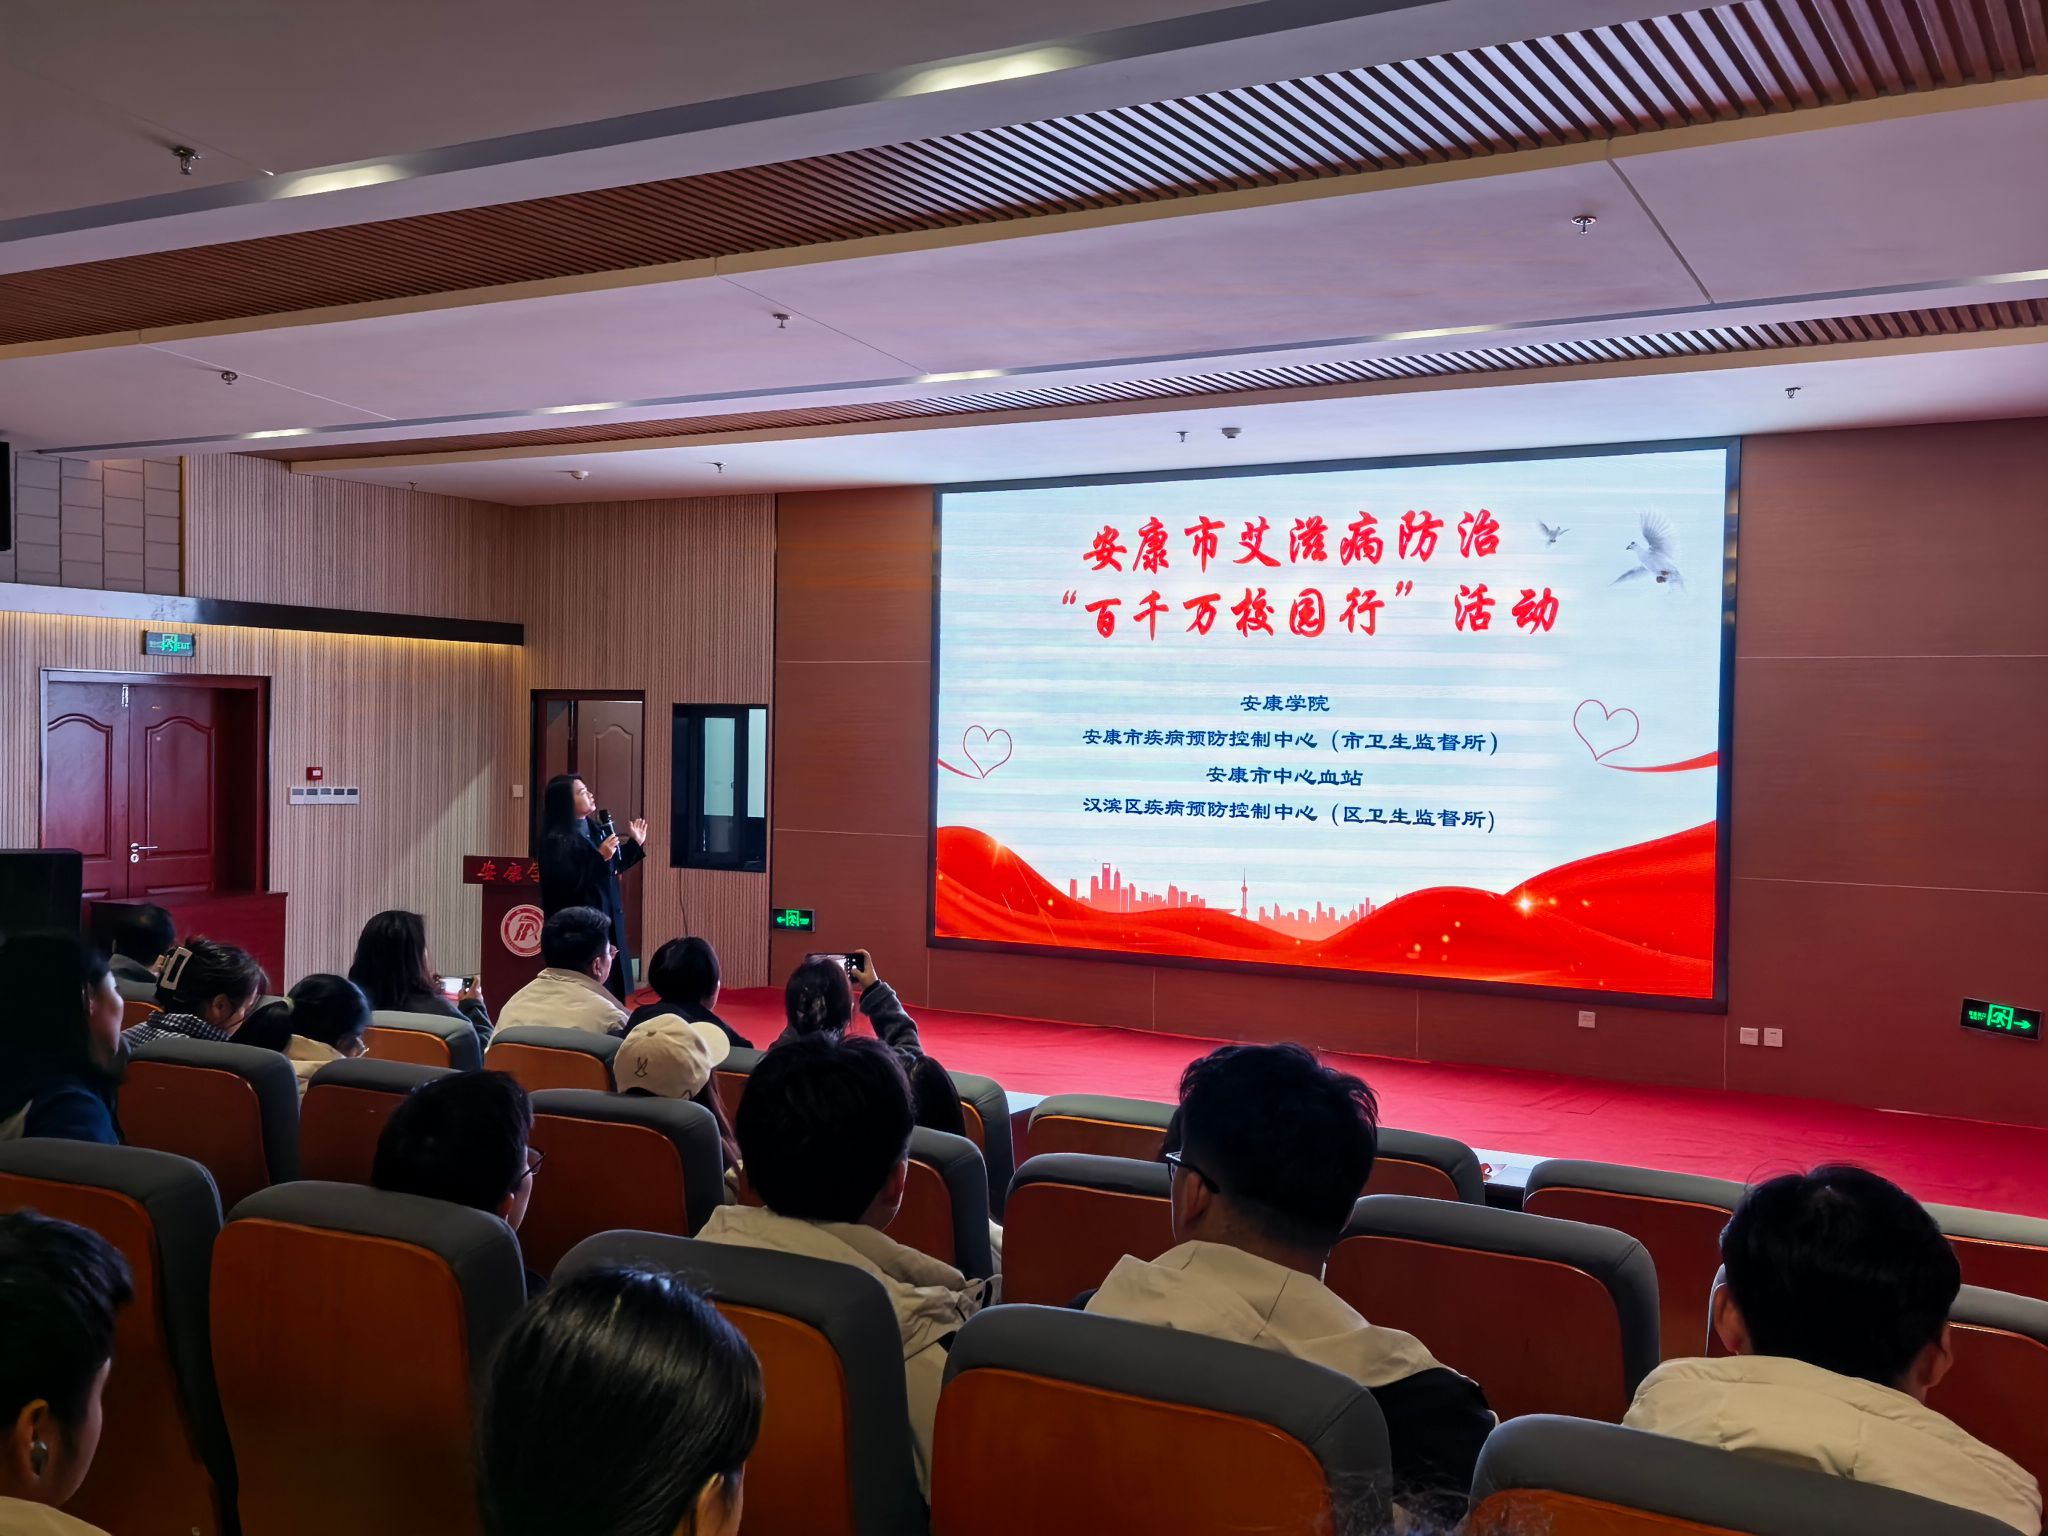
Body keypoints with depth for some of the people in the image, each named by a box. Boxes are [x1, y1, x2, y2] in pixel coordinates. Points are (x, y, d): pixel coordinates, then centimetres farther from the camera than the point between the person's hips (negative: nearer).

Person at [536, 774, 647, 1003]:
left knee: (612, 989, 12)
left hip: (607, 920, 9)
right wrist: (600, 857, -25)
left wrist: (635, 843, 18)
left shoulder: (593, 830, 11)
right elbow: (568, 885, -24)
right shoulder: (556, 840, -15)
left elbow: (614, 868, 22)